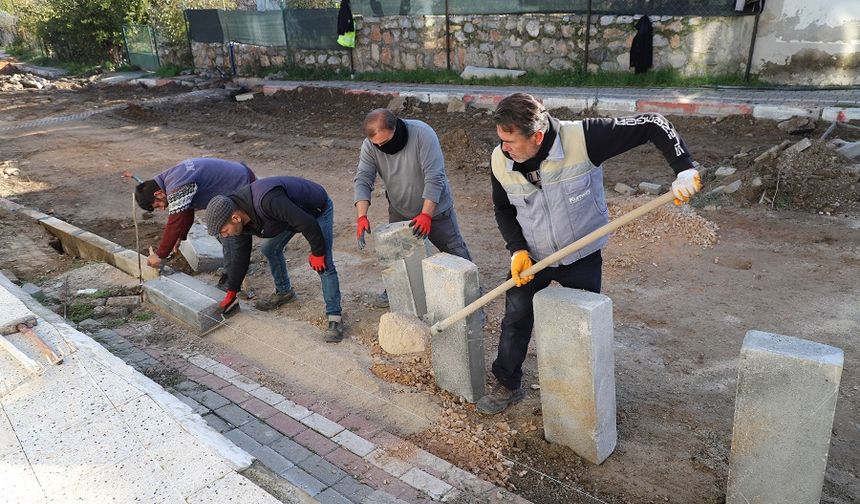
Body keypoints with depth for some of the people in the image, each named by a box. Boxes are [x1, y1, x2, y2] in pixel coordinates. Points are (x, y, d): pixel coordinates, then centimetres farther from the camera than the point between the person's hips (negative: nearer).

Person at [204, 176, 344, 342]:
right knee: (269, 249, 10)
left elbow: (307, 223, -36)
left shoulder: (267, 201, -42)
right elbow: (242, 254, 2)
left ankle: (334, 318, -8)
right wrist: (231, 293, 7)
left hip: (317, 210, -8)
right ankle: (284, 291, 32)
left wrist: (317, 252, -21)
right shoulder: (241, 214, -11)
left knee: (324, 265, -16)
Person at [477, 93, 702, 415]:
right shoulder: (500, 161, -17)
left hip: (581, 257, -3)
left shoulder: (582, 138, -30)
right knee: (515, 321, 12)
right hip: (531, 256, 3)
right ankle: (508, 386, 34)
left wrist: (684, 170, -34)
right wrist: (517, 249, -11)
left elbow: (652, 125, -24)